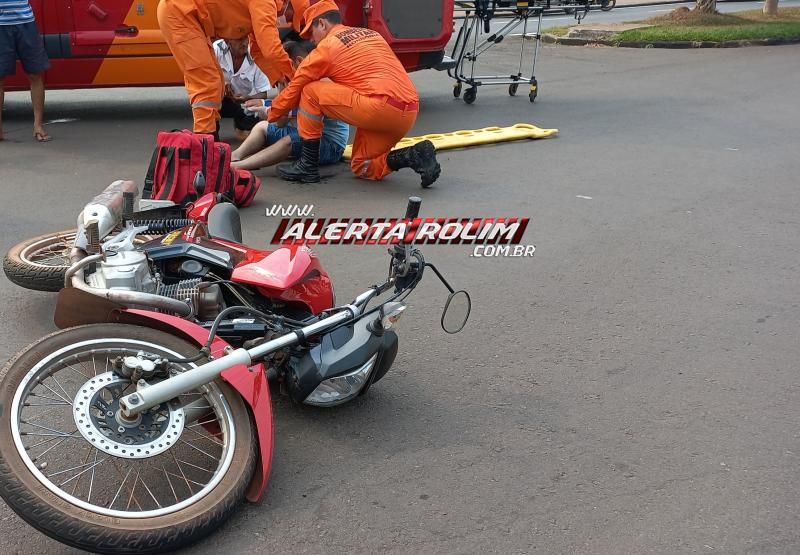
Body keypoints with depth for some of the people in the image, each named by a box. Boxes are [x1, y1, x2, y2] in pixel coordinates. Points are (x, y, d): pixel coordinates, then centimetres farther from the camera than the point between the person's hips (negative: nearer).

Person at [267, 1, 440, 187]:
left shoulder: (327, 46, 5)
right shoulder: (370, 34, 26)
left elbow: (294, 88, 12)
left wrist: (272, 116, 29)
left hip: (382, 107, -8)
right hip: (409, 113, 8)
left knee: (310, 92, 5)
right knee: (362, 167, 21)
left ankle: (308, 166, 5)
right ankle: (414, 156, 0)